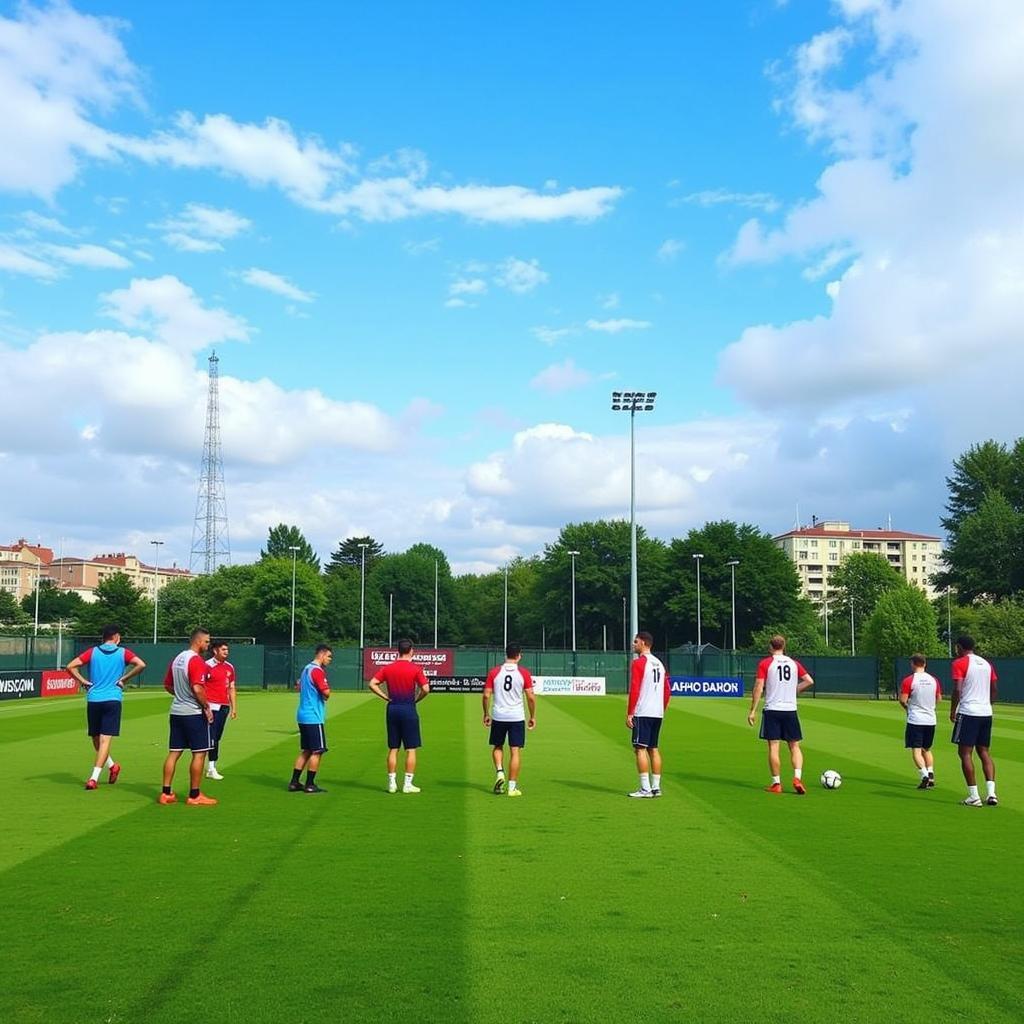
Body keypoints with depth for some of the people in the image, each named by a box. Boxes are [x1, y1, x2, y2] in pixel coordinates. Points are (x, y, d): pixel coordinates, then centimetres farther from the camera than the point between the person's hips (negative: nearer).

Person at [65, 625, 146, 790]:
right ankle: (94, 778, -10)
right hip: (113, 700, -2)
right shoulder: (123, 652, 2)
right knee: (105, 740, -3)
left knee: (96, 739, 19)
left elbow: (70, 666, -3)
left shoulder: (93, 652, 6)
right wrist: (123, 679, -3)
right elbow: (141, 664, -13)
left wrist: (83, 681, 6)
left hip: (93, 700, 2)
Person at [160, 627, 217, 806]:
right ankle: (194, 796, 4)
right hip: (194, 713, -8)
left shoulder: (177, 659, 11)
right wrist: (206, 707, -13)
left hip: (176, 712, 8)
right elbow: (197, 689, -24)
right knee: (199, 753, 0)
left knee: (174, 752, 11)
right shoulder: (196, 661, -16)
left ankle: (166, 793, 14)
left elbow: (167, 685, 19)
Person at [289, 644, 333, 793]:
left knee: (306, 751, 14)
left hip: (303, 716, 10)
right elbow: (326, 693, -22)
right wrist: (328, 690, -1)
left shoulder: (306, 669, 15)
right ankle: (310, 785, 2)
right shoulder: (317, 671, -15)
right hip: (313, 717, -10)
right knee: (317, 751, -2)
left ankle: (294, 782, 15)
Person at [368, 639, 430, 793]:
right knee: (411, 749, 4)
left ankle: (392, 783, 12)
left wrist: (386, 698, 3)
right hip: (408, 709, -4)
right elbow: (425, 689, -15)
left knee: (393, 749, 10)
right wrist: (416, 700, 1)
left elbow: (372, 684, -1)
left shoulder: (387, 668, 4)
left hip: (392, 709, 4)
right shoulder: (415, 669, -7)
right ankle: (408, 784, 4)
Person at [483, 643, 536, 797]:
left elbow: (486, 695, -1)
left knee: (497, 747, 21)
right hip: (517, 717, -1)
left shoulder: (494, 672, -1)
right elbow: (531, 697, -4)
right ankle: (512, 786, 3)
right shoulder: (524, 673, -4)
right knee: (515, 751, 3)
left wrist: (486, 714, 11)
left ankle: (499, 772, -1)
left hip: (498, 716, 1)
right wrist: (533, 717, 7)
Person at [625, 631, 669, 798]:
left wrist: (629, 714, -12)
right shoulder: (659, 664, 16)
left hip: (642, 713, -8)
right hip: (658, 713, 8)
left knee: (640, 748, -6)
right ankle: (656, 787, 13)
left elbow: (634, 690, -14)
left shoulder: (639, 663, -9)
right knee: (653, 749, 12)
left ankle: (645, 789, -9)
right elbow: (667, 690, 18)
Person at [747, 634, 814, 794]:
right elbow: (809, 681, 6)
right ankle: (797, 777, -6)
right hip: (791, 710, 3)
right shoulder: (794, 663, 7)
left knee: (773, 747, 1)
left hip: (772, 710, -3)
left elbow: (758, 688, -9)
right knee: (794, 746, 11)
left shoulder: (765, 663, -4)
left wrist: (752, 711, -5)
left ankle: (776, 784, 3)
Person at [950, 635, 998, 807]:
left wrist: (952, 712, -4)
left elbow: (957, 690, -14)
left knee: (965, 753, -1)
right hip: (986, 713, 6)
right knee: (984, 752, 12)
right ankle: (991, 793, 1)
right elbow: (994, 689, 16)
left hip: (968, 713, -6)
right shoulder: (986, 664, 14)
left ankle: (974, 796, -5)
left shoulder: (959, 663, -6)